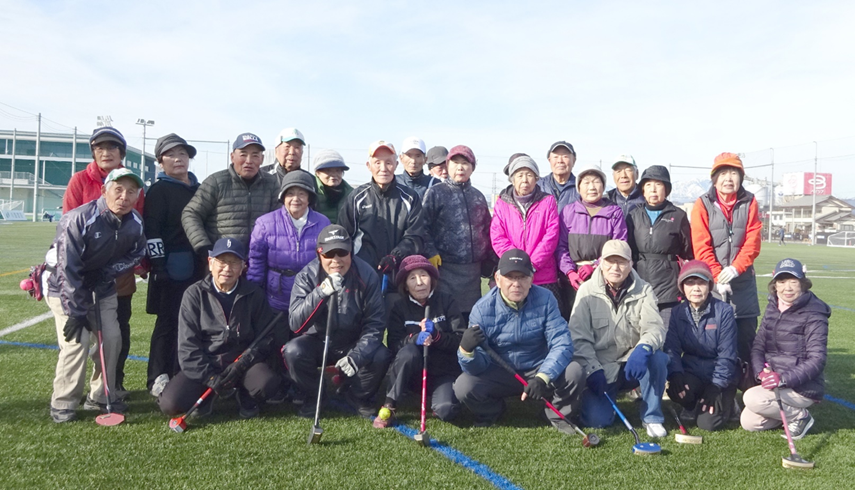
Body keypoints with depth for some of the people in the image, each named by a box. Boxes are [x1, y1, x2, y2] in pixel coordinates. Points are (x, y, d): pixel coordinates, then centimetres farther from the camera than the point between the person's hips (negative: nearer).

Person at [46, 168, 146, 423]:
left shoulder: (135, 223, -11)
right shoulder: (79, 220, -28)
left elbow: (135, 254, 5)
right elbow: (68, 270, -27)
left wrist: (106, 274, -12)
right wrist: (75, 312, -25)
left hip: (102, 288, 6)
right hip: (65, 286, -5)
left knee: (112, 338, -1)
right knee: (77, 341, -16)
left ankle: (101, 397, 18)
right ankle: (63, 403, 3)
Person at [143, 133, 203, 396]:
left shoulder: (199, 188, 16)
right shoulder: (159, 190, -3)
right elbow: (151, 230, -11)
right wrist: (158, 264, -17)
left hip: (197, 266, 6)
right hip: (172, 267, -6)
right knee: (168, 322, -3)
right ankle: (158, 379, 7)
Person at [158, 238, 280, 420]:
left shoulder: (254, 294, -1)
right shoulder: (194, 294, -3)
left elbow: (264, 339, -2)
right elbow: (187, 345, -6)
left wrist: (240, 364, -17)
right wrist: (210, 377, -17)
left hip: (243, 361, 0)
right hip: (203, 365, 0)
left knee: (267, 383, -31)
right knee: (170, 403, -22)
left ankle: (245, 397, 6)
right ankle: (207, 395, 11)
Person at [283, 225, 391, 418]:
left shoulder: (367, 275, -15)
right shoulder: (306, 276, -16)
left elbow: (375, 323, -14)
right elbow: (295, 324, -27)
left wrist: (357, 355, -30)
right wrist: (320, 293, -41)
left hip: (354, 342, 0)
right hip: (317, 340, 0)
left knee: (381, 357, -27)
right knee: (293, 351, -29)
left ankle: (358, 396, 6)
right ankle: (314, 396, 2)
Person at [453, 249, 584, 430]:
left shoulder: (545, 300, -14)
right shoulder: (483, 308, -17)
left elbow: (562, 343, -19)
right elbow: (478, 366, -18)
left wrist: (543, 377, -37)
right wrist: (466, 350, -44)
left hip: (539, 370, 1)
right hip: (498, 374, 0)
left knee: (574, 373, -27)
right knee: (463, 387, -25)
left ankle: (557, 414, 8)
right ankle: (490, 412, 13)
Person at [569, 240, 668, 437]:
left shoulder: (644, 291, -1)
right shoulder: (587, 291, -4)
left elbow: (654, 327, -15)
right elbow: (579, 337, -8)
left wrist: (643, 349, -37)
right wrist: (593, 370, -20)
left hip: (633, 364, 1)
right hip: (601, 368, -1)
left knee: (657, 358, -31)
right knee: (596, 419, -21)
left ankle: (652, 417, -9)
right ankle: (608, 397, 17)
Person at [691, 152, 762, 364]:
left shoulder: (749, 203, 6)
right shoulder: (703, 204, -1)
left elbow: (753, 242, -1)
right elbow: (701, 247, -6)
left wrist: (735, 269, -15)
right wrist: (717, 277, -15)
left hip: (743, 282, 2)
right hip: (712, 282, -2)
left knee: (746, 334, 4)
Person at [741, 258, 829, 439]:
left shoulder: (814, 314, -14)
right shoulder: (772, 308, 5)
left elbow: (817, 359, -20)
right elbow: (758, 346, 4)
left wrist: (784, 379, -30)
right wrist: (761, 371, -16)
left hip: (804, 387, -7)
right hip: (773, 382, 7)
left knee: (752, 398, -27)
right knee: (748, 423, 1)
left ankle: (800, 416, -3)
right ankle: (791, 411, 18)